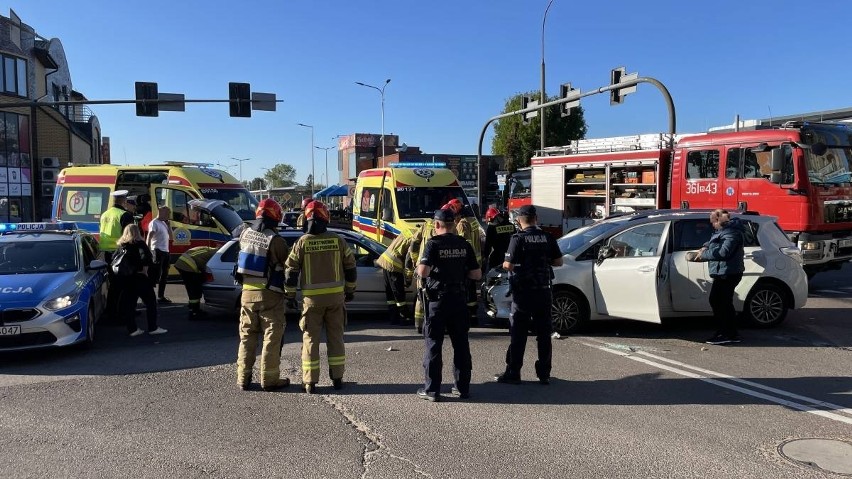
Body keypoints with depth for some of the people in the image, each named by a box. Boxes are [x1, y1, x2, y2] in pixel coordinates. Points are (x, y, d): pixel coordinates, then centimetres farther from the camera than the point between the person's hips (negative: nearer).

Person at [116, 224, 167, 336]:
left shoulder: (121, 245, 10)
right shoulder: (140, 244, -7)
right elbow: (146, 258, -23)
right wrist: (145, 270, -13)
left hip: (126, 279, 6)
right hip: (139, 278, -6)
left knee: (128, 304, 11)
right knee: (150, 302, 3)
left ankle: (132, 329, 11)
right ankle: (153, 328, 2)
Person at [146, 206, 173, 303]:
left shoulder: (164, 223, 18)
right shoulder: (154, 223, -7)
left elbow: (170, 237, 20)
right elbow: (149, 238, -15)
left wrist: (168, 225, 9)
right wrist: (149, 251, -24)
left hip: (165, 251, 9)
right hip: (157, 251, -9)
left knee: (164, 275, 12)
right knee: (155, 275, -11)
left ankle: (161, 296, 19)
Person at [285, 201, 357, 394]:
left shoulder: (302, 242, -5)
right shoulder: (338, 240, 1)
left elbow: (291, 270, -4)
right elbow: (350, 267, 7)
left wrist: (290, 295, 6)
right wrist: (350, 290, 18)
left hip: (312, 298, -2)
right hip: (336, 296, 2)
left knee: (311, 339, 5)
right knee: (335, 337, 12)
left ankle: (310, 382, 7)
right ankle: (337, 378, 17)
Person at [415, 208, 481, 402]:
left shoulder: (434, 243, -10)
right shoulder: (464, 244, 4)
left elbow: (423, 271, -23)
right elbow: (477, 274, 4)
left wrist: (418, 270, -1)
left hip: (437, 300, -4)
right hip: (459, 299, 4)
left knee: (433, 344, 3)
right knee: (461, 344, 12)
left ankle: (432, 389, 5)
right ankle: (462, 387, 18)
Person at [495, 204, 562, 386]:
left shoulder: (518, 238, -10)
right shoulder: (547, 238, 2)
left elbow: (509, 265, -15)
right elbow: (558, 261, 5)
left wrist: (505, 264, 6)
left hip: (523, 293, -4)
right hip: (543, 292, 4)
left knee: (518, 335, 3)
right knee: (544, 334, 10)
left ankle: (513, 373, 7)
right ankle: (544, 374, 15)